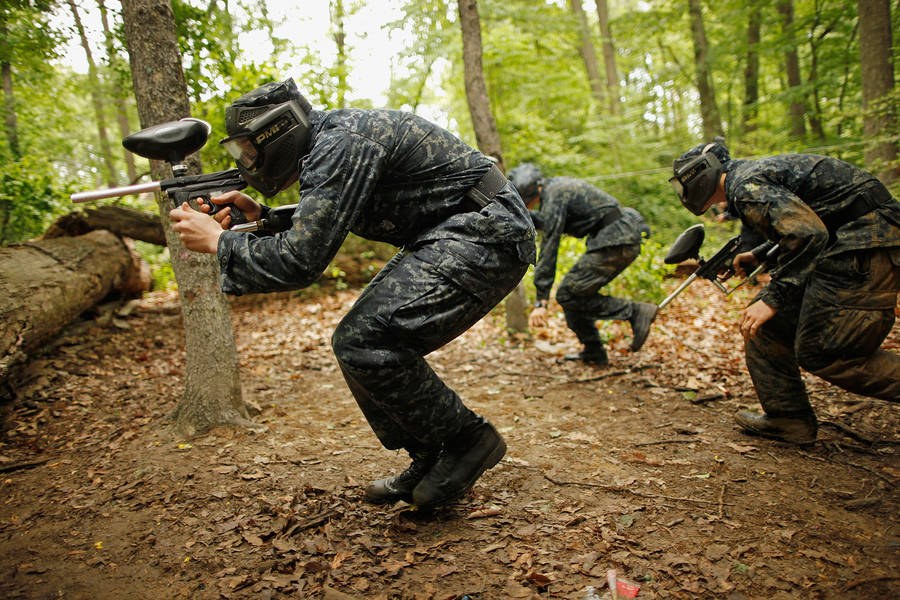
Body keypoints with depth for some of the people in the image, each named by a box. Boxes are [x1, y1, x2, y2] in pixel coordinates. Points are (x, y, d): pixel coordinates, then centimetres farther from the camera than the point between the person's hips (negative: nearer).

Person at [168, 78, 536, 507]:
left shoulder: (340, 142, -19)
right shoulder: (324, 147, 12)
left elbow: (301, 261, -24)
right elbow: (313, 232, 24)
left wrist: (217, 240, -11)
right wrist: (260, 216, 8)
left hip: (486, 234, -10)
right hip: (445, 241, 10)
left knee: (365, 342, -20)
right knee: (359, 345, 6)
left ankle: (467, 440, -2)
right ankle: (431, 462, 17)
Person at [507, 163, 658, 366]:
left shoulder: (553, 198, -16)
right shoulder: (553, 186, 14)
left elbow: (549, 250, -20)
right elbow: (549, 224, 34)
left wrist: (541, 302, -20)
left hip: (616, 242, -10)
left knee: (567, 295, -9)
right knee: (574, 291, 12)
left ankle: (636, 312, -10)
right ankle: (593, 352, 20)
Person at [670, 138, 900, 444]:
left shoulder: (747, 186, -16)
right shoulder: (754, 172, 17)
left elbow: (808, 234, -27)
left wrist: (773, 298, -24)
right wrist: (758, 256, 29)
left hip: (866, 246, -10)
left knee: (820, 351, -12)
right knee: (770, 323, 9)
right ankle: (787, 416, 14)